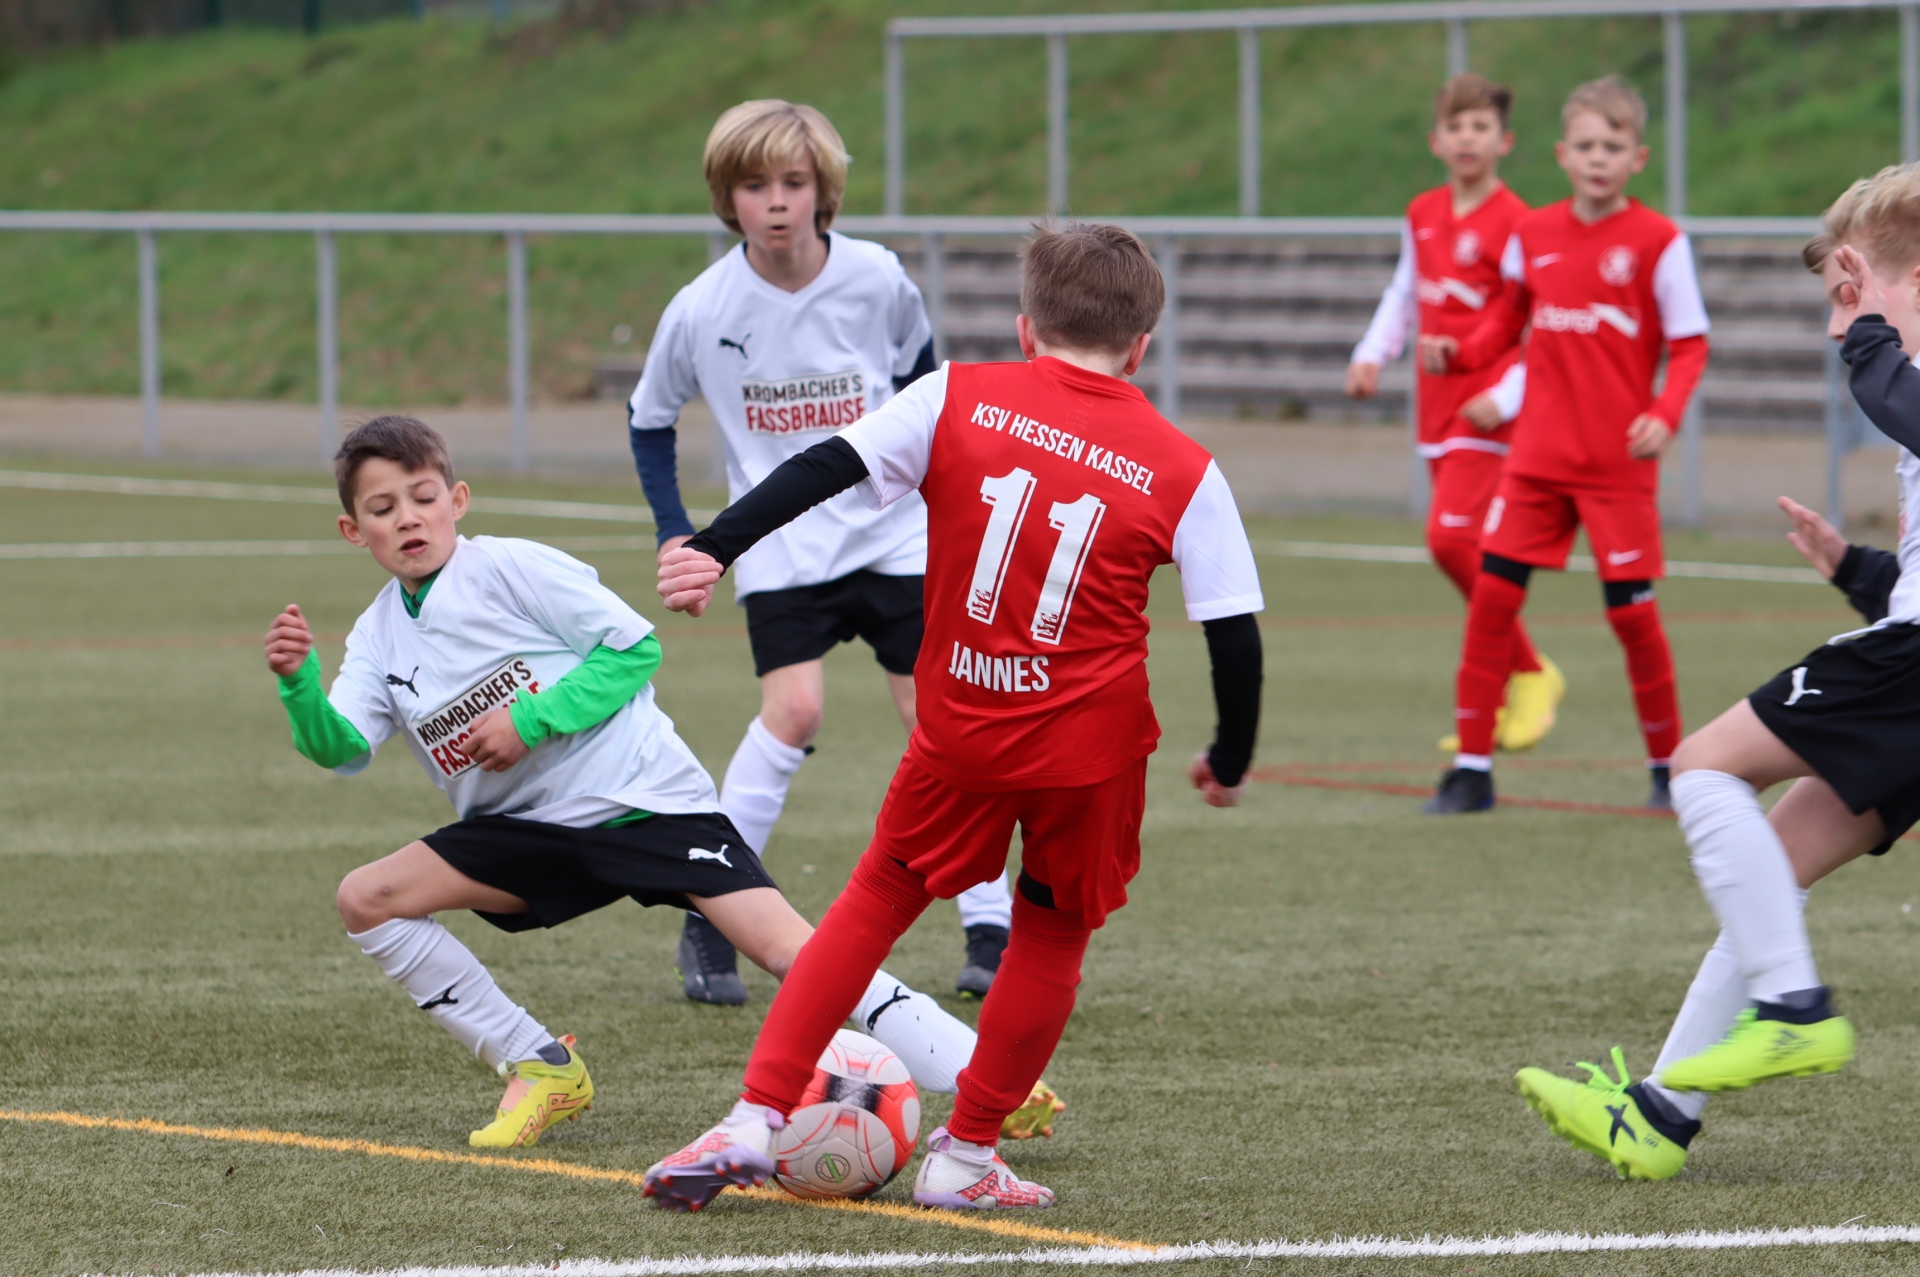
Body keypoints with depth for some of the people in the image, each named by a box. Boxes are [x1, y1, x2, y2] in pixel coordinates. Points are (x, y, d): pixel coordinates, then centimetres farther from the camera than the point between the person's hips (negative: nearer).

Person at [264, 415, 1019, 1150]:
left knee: (785, 947, -21)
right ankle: (540, 1070, 1)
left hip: (643, 795, -6)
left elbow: (635, 646, -10)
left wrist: (530, 720, -18)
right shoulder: (378, 636, 7)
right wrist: (298, 682, -25)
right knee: (365, 899, -8)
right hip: (530, 828, 6)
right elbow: (341, 746, -6)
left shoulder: (510, 568, -9)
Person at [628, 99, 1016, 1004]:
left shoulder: (876, 280, -10)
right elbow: (649, 419, 6)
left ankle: (989, 929, 5)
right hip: (780, 546, -2)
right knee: (794, 707, -20)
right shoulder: (702, 311, -11)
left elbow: (918, 369, 12)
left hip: (892, 530, 2)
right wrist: (674, 532, 0)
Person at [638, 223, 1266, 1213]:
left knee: (877, 899, 16)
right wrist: (1231, 760, 13)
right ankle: (965, 1156, 20)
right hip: (1094, 744, -1)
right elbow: (1236, 635, 0)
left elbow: (826, 467, -10)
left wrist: (716, 547, -11)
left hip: (961, 728, 1)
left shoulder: (958, 399, -1)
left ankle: (755, 1122, 8)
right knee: (1053, 934, 18)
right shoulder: (1181, 472, -1)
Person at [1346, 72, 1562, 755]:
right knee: (1460, 546, 7)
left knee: (1451, 537, -19)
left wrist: (1507, 395, -22)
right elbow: (1405, 294, 25)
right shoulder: (1423, 215, 9)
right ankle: (1499, 702, 15)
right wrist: (1372, 354, 11)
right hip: (1437, 404, 7)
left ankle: (1531, 674, -3)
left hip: (1486, 410, -7)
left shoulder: (1513, 224, -13)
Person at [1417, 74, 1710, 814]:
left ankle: (1667, 763, 18)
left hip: (1619, 462, -4)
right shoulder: (1533, 234, 5)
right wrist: (1459, 353, -1)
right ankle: (1472, 767, 4)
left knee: (1631, 608, -1)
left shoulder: (1657, 241, -7)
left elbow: (1689, 346, -5)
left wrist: (1665, 416, -21)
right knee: (1492, 592, -3)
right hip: (1538, 454, 4)